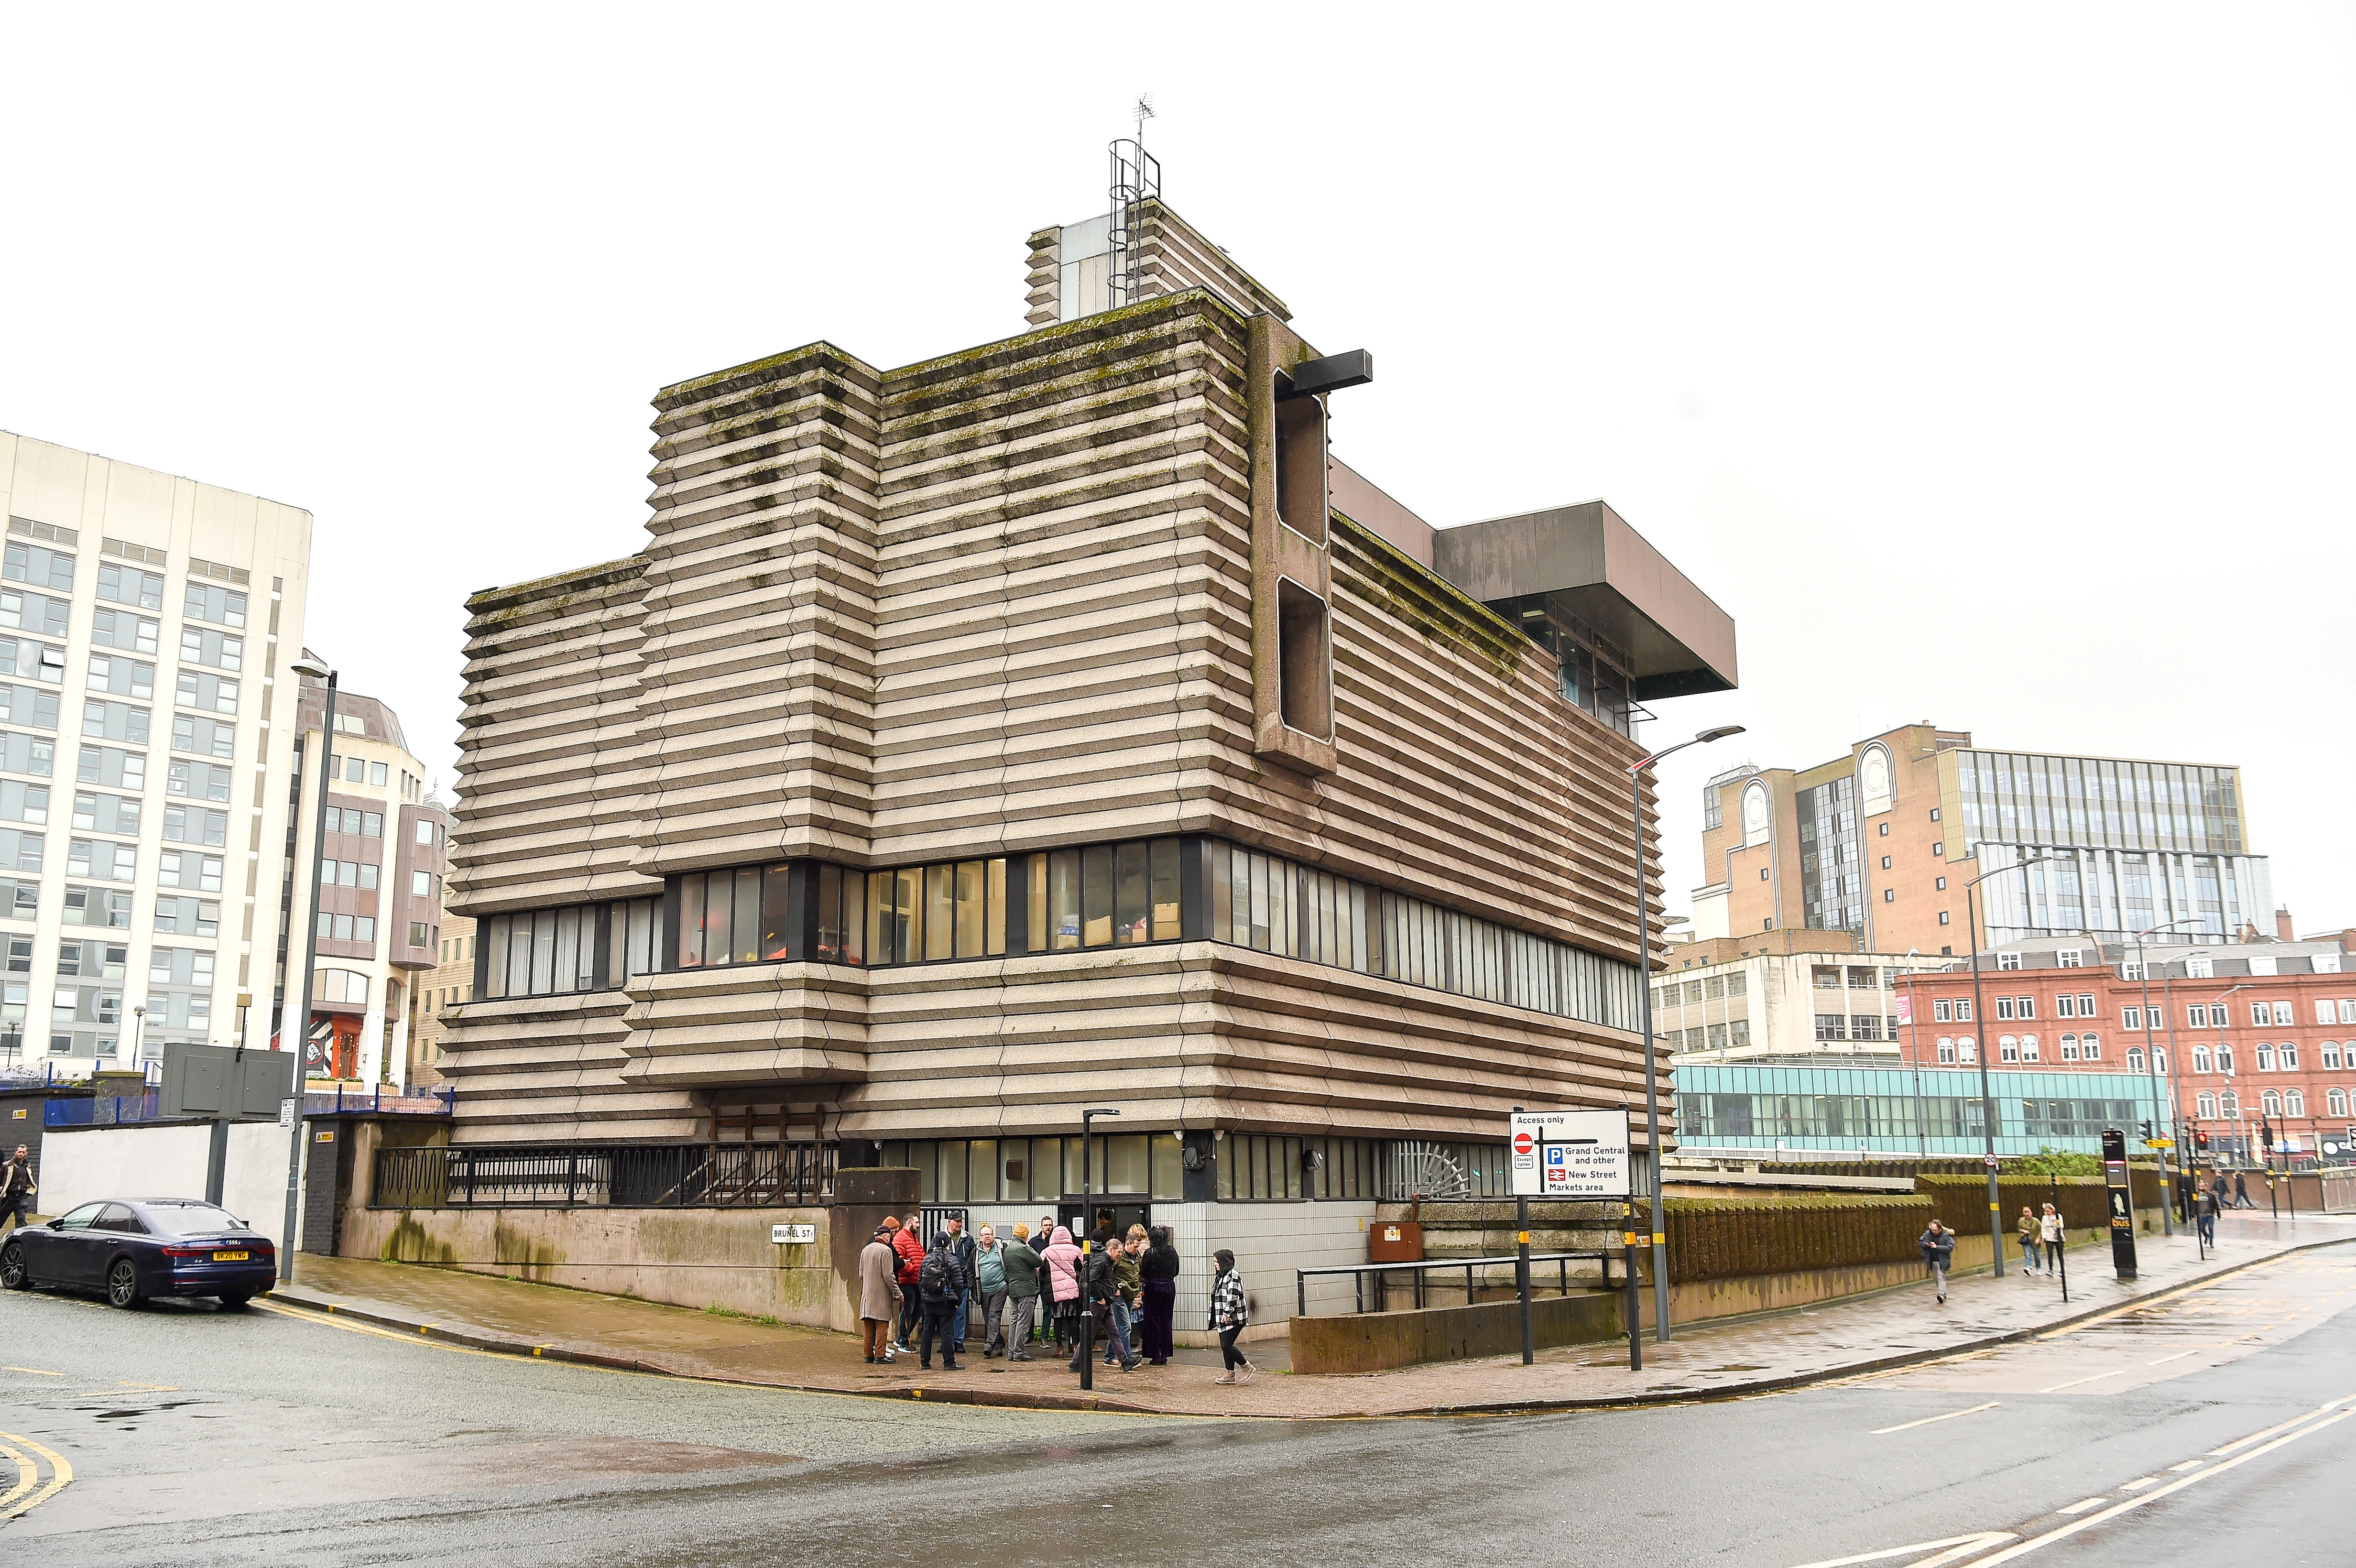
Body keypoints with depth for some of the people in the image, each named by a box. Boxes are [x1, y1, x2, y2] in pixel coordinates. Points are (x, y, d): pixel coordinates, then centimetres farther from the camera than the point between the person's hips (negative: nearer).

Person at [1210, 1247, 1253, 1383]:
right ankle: (1230, 1374, 16)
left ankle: (1246, 1367, 3)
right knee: (1225, 1346, 9)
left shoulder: (1233, 1276, -13)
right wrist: (1215, 1318, 23)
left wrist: (1227, 1313, -25)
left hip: (1234, 1319, -10)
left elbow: (1232, 1297, -21)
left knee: (1226, 1345, -11)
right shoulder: (1220, 1276, 17)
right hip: (1223, 1320, 10)